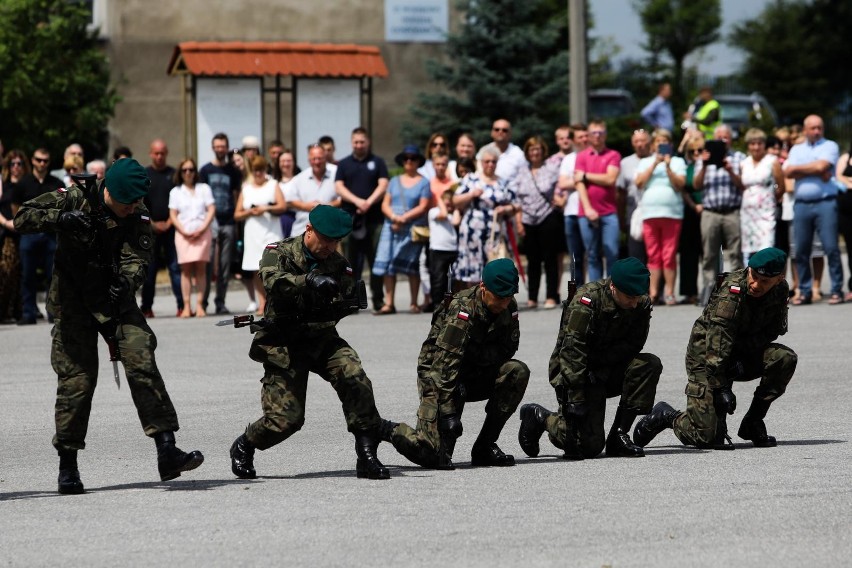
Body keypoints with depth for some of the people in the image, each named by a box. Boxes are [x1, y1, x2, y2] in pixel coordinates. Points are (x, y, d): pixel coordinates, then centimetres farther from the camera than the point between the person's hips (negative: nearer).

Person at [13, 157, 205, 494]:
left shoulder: (138, 217, -5)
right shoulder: (74, 199, -9)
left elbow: (137, 259, -17)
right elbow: (22, 219, -12)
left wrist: (127, 281, -40)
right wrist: (60, 219, -29)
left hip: (116, 299, 2)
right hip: (73, 301, -2)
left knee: (142, 362, -15)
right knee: (77, 378, -5)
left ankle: (167, 452, -18)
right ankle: (67, 466, 8)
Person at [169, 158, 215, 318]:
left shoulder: (204, 189, 12)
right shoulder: (176, 192, 13)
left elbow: (211, 210, 6)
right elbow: (173, 215, 7)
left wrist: (202, 229, -7)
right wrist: (184, 231, -7)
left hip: (202, 232, 0)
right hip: (183, 233, 0)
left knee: (200, 268, -7)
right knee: (186, 269, -6)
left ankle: (200, 305, -9)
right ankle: (186, 306, -8)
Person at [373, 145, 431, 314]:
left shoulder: (423, 183, 6)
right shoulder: (395, 181, 17)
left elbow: (423, 207, -3)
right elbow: (385, 204, 11)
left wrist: (404, 218, -13)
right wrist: (393, 217, -10)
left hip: (413, 228, -3)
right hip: (392, 227, 3)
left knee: (411, 265, -5)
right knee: (388, 265, -6)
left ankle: (414, 304, 1)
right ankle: (389, 304, -6)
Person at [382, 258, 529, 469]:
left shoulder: (509, 307, -6)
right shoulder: (461, 311, -26)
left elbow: (509, 348, -1)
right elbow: (444, 366, -30)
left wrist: (479, 355, -21)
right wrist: (448, 414, -34)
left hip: (475, 375, 7)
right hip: (438, 378, -7)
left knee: (518, 372, -21)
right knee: (432, 455, -21)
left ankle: (485, 446, -10)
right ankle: (383, 429, 9)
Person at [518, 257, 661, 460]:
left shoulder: (642, 304, -6)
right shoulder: (587, 300, -23)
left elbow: (634, 345, -3)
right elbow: (571, 353, -27)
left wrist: (599, 359, -20)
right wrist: (575, 402, -30)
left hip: (609, 371, 6)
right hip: (577, 374, -6)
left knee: (650, 365, -22)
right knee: (589, 445, -16)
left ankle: (619, 435, -14)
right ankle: (540, 418, 14)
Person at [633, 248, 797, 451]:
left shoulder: (780, 290, -8)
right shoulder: (731, 291, -27)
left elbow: (774, 330, -1)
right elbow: (716, 346, -30)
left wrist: (743, 358, -17)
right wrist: (720, 389, -32)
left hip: (741, 355, 6)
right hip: (705, 357, -6)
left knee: (785, 358, -22)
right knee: (704, 437, -17)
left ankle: (753, 423, -6)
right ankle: (665, 415, 15)